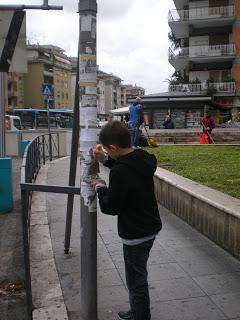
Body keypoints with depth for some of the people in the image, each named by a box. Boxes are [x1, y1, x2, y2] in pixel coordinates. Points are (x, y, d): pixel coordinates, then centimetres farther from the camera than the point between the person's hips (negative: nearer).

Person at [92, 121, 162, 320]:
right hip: (151, 228, 9)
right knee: (139, 275, 26)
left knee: (136, 280, 9)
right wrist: (106, 160, 9)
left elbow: (110, 207, -19)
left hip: (135, 235, -9)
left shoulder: (119, 173, -29)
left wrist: (100, 188, -2)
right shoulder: (145, 158, -4)